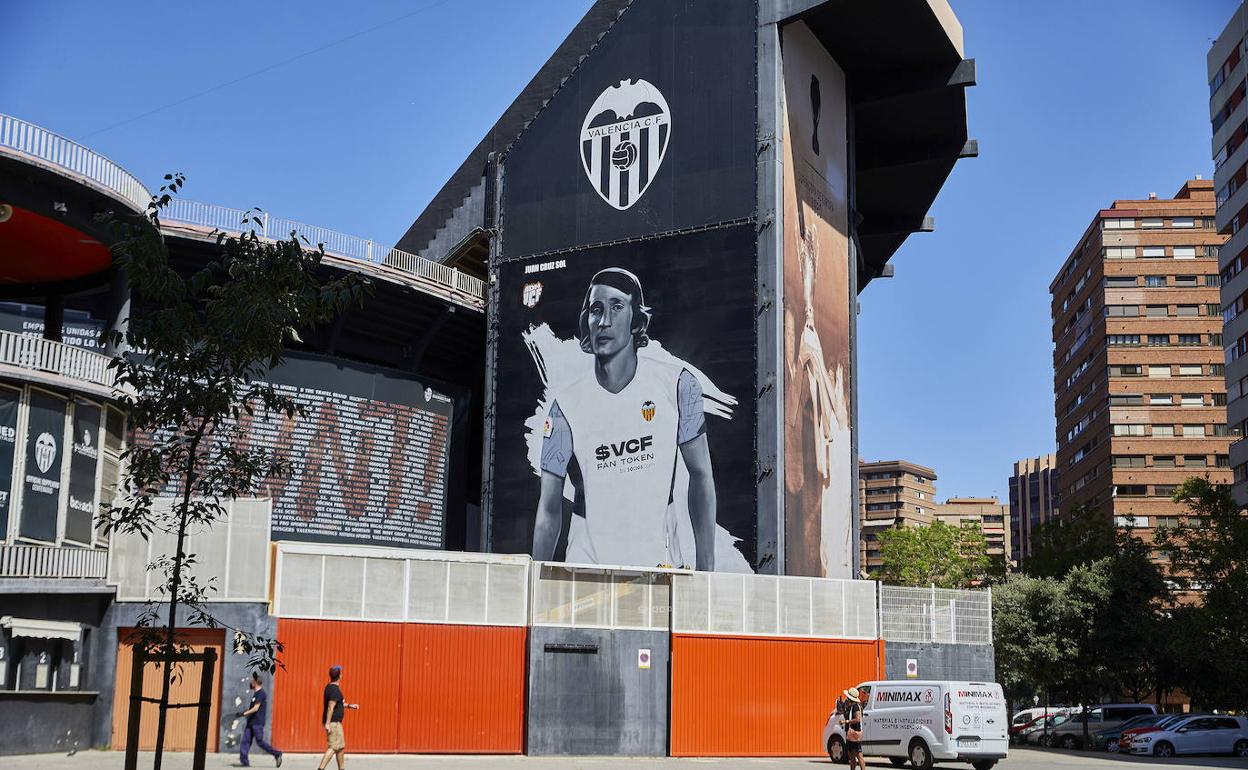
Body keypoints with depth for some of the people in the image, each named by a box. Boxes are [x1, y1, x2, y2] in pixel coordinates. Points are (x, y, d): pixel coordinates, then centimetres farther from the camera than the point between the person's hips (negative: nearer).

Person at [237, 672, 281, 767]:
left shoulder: (261, 693, -13)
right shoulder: (255, 693, 16)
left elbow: (255, 708, -17)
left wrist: (244, 713, -17)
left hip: (258, 723, -9)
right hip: (251, 722, 9)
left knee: (259, 741, -8)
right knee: (245, 740, 1)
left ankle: (277, 754, 1)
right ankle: (244, 761, -1)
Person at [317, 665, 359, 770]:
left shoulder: (329, 687, 13)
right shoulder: (335, 689, -17)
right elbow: (330, 707, -23)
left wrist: (349, 705, 25)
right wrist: (327, 723, -26)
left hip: (336, 722, 10)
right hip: (333, 723, -10)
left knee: (341, 746, 16)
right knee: (334, 747, -11)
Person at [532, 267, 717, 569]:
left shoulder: (677, 385, -3)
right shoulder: (567, 404, -2)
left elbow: (700, 476, 0)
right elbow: (549, 508, 1)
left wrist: (706, 568, -5)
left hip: (658, 561, 0)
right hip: (587, 564, 0)